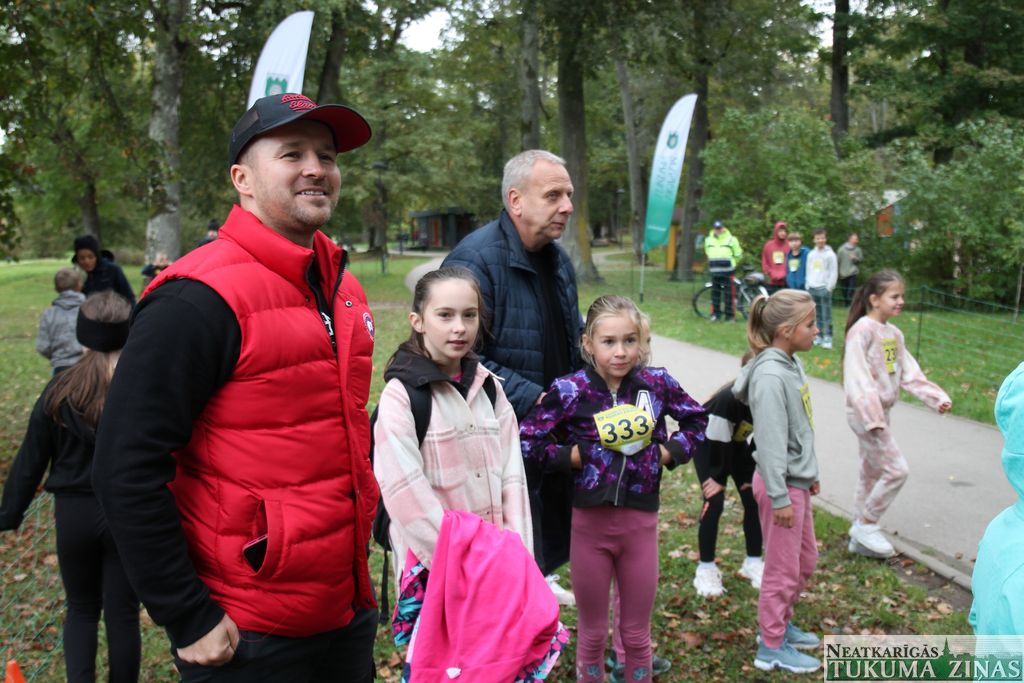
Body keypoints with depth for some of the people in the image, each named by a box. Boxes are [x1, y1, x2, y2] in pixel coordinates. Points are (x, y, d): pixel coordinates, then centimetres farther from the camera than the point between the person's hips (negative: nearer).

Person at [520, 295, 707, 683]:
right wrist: (572, 456, -15)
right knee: (592, 633, 15)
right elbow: (527, 441, -6)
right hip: (590, 522, -1)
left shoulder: (657, 383, -4)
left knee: (637, 635, 15)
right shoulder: (570, 390, -11)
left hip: (640, 522, 2)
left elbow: (696, 420, 12)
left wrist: (670, 452, -3)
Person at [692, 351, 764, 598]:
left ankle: (753, 562, 15)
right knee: (714, 502, -14)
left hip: (737, 443, 5)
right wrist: (719, 479, -18)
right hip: (707, 443, -5)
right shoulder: (729, 400, -40)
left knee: (754, 498, -2)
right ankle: (706, 569, -1)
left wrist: (749, 475, -8)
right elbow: (718, 443, -29)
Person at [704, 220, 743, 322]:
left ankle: (730, 315, 1)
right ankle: (716, 313, 16)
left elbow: (738, 254, 6)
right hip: (714, 271, 4)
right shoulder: (708, 240, 10)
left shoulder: (731, 240, -3)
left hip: (728, 272, -4)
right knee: (715, 293, 7)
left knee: (729, 294, -3)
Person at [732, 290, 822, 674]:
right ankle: (772, 648, 21)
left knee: (806, 561, 22)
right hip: (781, 485, -9)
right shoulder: (770, 376, -24)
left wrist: (810, 473, 20)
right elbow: (770, 441, -24)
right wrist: (779, 497, -20)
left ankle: (779, 624, 40)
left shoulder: (792, 364, 4)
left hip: (797, 481, 9)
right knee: (783, 569, 5)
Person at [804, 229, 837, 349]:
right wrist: (808, 285, 8)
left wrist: (829, 287, -9)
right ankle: (819, 337, 12)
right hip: (812, 288, 5)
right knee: (817, 314, 7)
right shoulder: (811, 254, 13)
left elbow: (833, 272, -3)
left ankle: (827, 338, -8)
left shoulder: (830, 254, -1)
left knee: (826, 314, -8)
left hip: (824, 288, -5)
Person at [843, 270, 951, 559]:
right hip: (865, 413, -9)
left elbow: (909, 373, 11)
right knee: (896, 469, -9)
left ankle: (860, 535, 27)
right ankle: (866, 525, 7)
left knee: (872, 473, 15)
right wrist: (872, 416, -29)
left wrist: (936, 397, 0)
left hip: (881, 412, 9)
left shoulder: (894, 333, 9)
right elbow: (857, 377, -23)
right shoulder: (862, 330, -17)